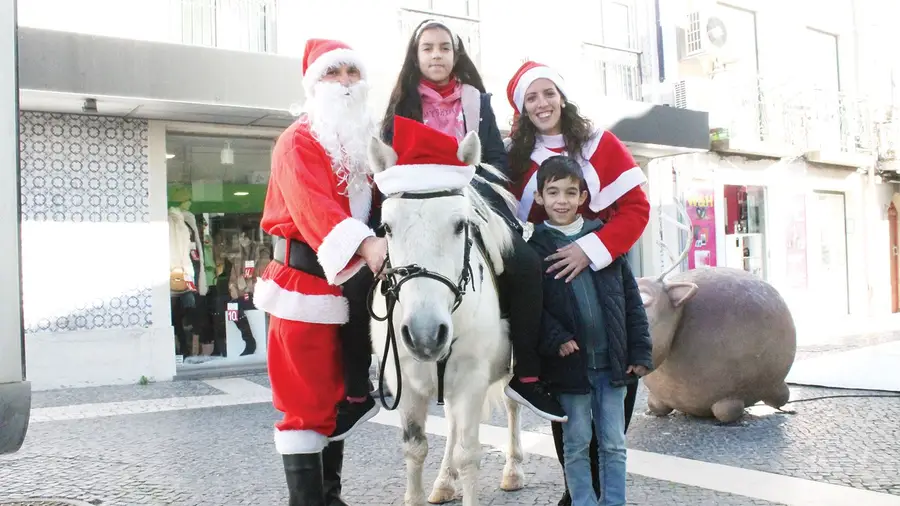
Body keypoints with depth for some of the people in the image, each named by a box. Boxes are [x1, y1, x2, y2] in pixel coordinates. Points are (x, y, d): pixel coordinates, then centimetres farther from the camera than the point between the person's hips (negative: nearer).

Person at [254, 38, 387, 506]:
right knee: (305, 401, -3)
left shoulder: (368, 143, 16)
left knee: (341, 397, 15)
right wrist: (366, 245, -41)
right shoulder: (298, 143, -8)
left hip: (354, 285, 7)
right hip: (306, 282, -7)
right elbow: (313, 206, -26)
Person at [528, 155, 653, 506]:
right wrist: (555, 339, -20)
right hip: (570, 363, -2)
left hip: (612, 361, 2)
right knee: (576, 445, 9)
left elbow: (631, 298, 5)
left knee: (613, 444, 11)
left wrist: (640, 352, 2)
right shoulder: (535, 247, -2)